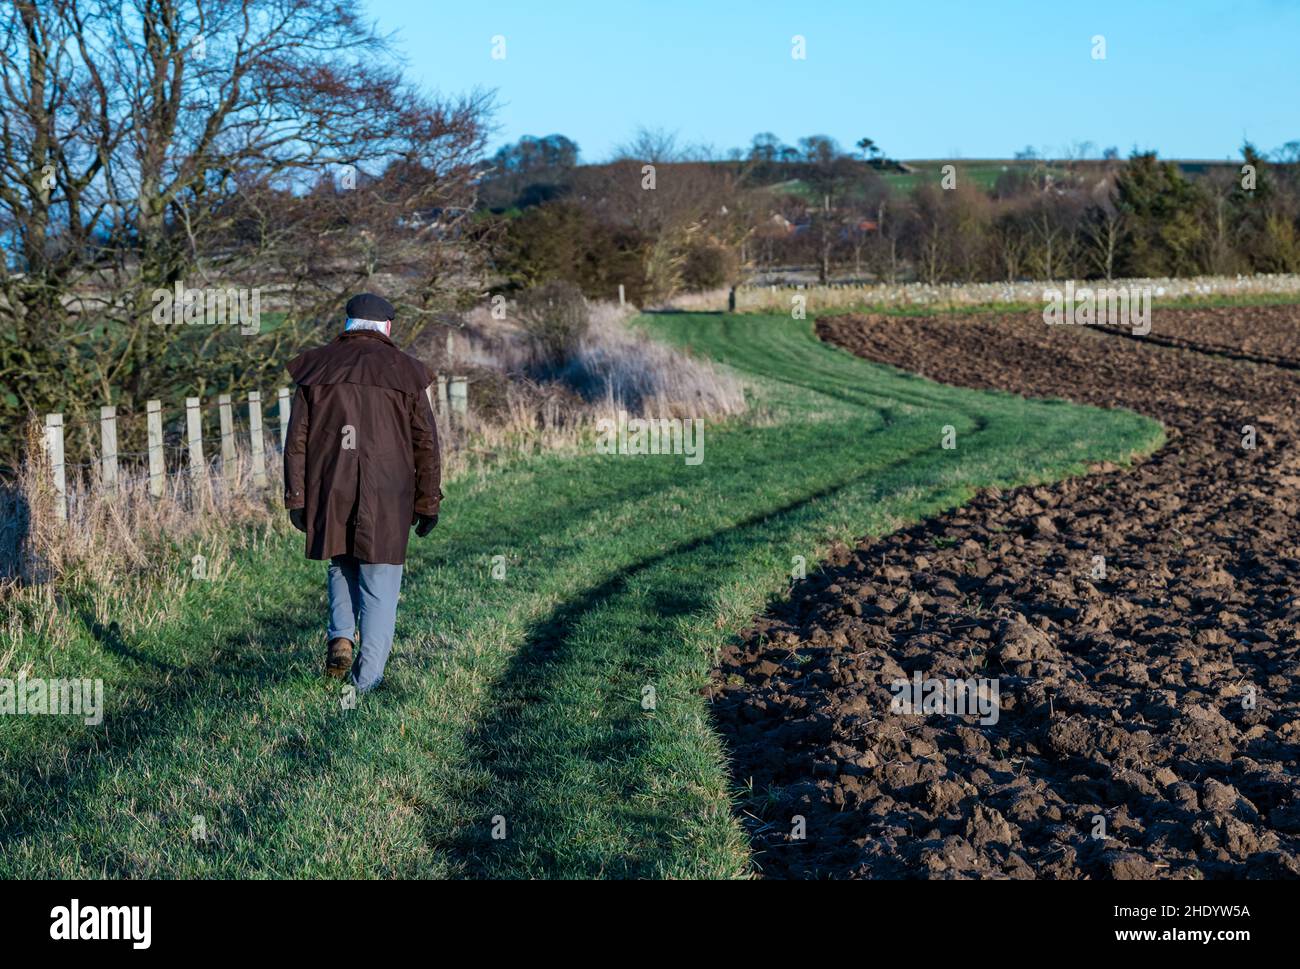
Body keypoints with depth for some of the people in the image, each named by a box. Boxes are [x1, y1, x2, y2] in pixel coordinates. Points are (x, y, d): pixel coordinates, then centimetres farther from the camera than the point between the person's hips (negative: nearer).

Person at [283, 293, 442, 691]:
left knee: (342, 567, 24)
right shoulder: (404, 371, 2)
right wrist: (428, 503, 7)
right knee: (380, 585, 5)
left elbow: (297, 439, 3)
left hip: (330, 493, 2)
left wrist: (296, 498, 6)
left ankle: (341, 637, 3)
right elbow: (426, 444, 1)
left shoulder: (316, 367, 5)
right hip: (386, 497, -2)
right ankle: (367, 679, 2)